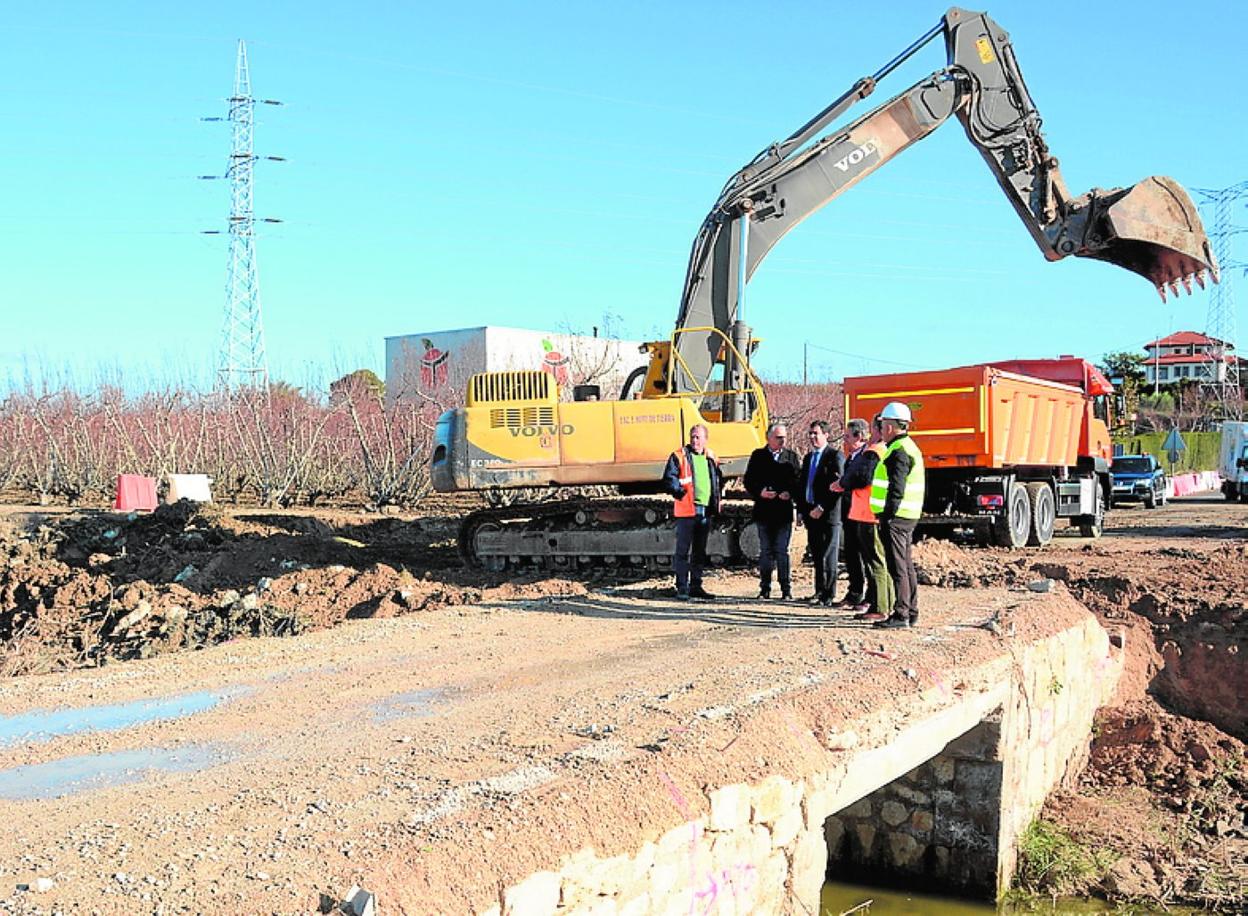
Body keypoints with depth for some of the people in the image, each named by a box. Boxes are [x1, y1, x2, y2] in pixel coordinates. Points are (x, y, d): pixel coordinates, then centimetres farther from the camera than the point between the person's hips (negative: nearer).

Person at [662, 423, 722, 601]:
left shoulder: (711, 458, 14)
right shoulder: (679, 456, -3)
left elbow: (719, 479, 26)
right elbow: (669, 479, -8)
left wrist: (716, 498, 15)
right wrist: (680, 492, -16)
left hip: (706, 511, 6)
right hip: (687, 510, -6)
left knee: (700, 551, 12)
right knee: (683, 551, -6)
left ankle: (696, 586, 20)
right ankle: (682, 588, -2)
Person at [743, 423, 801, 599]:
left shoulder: (791, 456, 9)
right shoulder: (758, 456, 7)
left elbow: (798, 480, 5)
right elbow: (749, 481, 4)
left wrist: (790, 493, -13)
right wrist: (760, 492, -14)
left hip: (784, 511, 0)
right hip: (764, 511, 0)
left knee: (782, 551, 0)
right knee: (765, 551, 6)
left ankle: (786, 589, 5)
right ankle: (765, 588, 12)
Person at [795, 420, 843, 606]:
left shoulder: (834, 456, -6)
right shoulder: (808, 457, 18)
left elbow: (837, 486, -13)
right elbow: (802, 484, 21)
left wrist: (821, 508, -15)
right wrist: (801, 510, 13)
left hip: (828, 514, -7)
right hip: (811, 513, 7)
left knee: (828, 556, -4)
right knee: (816, 555, 10)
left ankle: (829, 595, -1)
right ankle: (820, 591, 17)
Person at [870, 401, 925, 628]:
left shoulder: (899, 451, -16)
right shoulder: (909, 446, 17)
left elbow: (897, 488, -22)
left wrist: (888, 515, -20)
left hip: (895, 516, -10)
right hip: (907, 516, 10)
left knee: (897, 567, -7)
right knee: (906, 565, 14)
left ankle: (901, 614, -6)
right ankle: (911, 612, 20)